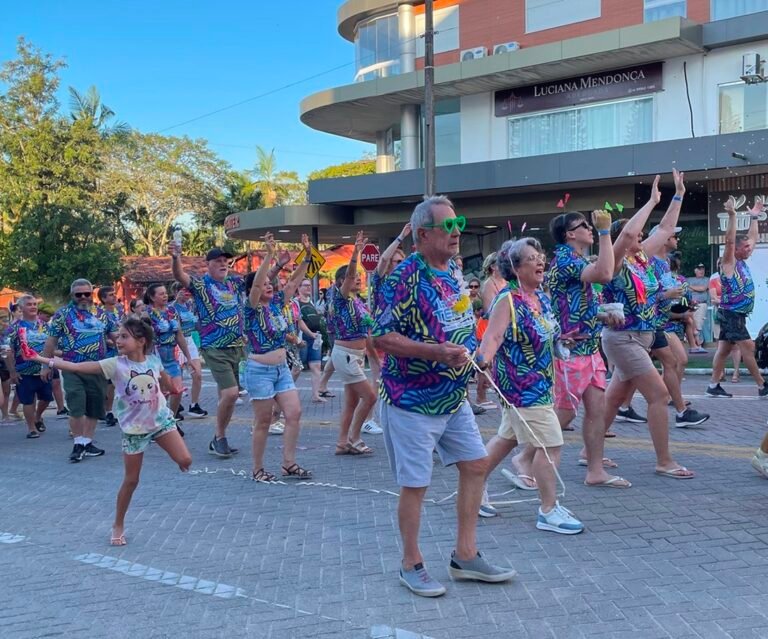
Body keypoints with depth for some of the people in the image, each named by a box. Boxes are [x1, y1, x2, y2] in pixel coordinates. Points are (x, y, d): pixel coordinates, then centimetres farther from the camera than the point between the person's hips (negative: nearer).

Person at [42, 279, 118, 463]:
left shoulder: (102, 314, 10)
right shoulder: (62, 314, 1)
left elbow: (116, 336, 12)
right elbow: (51, 340, 3)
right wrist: (45, 365, 1)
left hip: (98, 368, 4)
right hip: (73, 369, -3)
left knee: (95, 408, 8)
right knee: (77, 407, -9)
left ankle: (87, 443, 19)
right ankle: (78, 444, 4)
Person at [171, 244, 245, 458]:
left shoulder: (235, 282, 10)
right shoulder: (201, 285, -5)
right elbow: (180, 276, -23)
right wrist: (176, 257, -43)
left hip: (238, 347, 6)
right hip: (215, 349, -6)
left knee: (228, 396, 11)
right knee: (230, 393, -16)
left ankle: (219, 440, 23)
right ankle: (219, 438, 2)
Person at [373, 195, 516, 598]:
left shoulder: (454, 273, 7)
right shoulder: (406, 277, -19)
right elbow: (382, 337, -24)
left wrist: (468, 354, 12)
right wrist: (436, 352, -31)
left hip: (454, 397, 8)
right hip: (413, 400, -8)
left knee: (476, 466, 11)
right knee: (414, 484, 2)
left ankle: (465, 556, 23)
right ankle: (411, 565, 19)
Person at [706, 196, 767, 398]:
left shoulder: (742, 262, 13)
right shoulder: (729, 263, -10)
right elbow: (729, 241, -24)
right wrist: (732, 216, -30)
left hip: (737, 314, 9)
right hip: (731, 314, -9)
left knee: (724, 349, 7)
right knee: (748, 347, -10)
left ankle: (713, 386, 8)